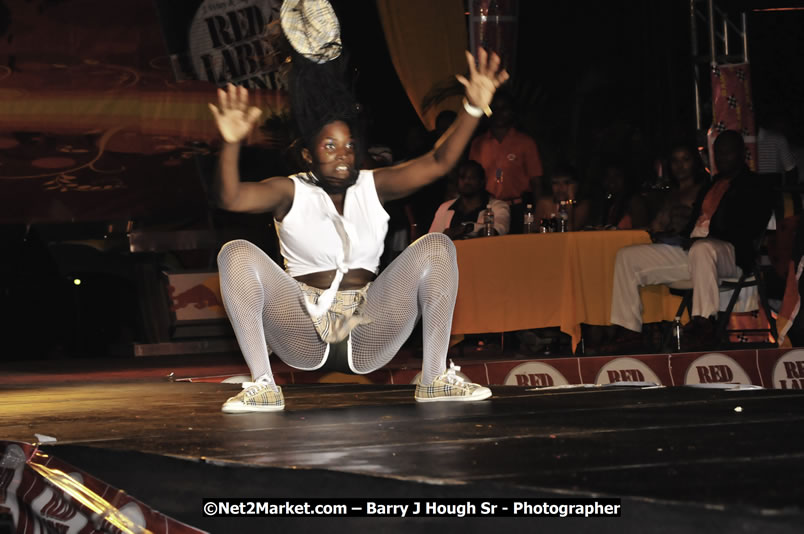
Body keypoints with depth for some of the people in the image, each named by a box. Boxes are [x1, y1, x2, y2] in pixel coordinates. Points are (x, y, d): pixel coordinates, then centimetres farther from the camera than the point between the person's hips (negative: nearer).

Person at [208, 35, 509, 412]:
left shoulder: (373, 187, 9)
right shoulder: (290, 192, 2)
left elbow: (438, 162, -2)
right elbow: (230, 198, -16)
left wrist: (473, 109, -16)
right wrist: (232, 144, -35)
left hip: (367, 342, 2)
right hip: (304, 336, -2)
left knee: (436, 247, -14)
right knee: (237, 255, -22)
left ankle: (435, 379, -17)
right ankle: (262, 386, -26)